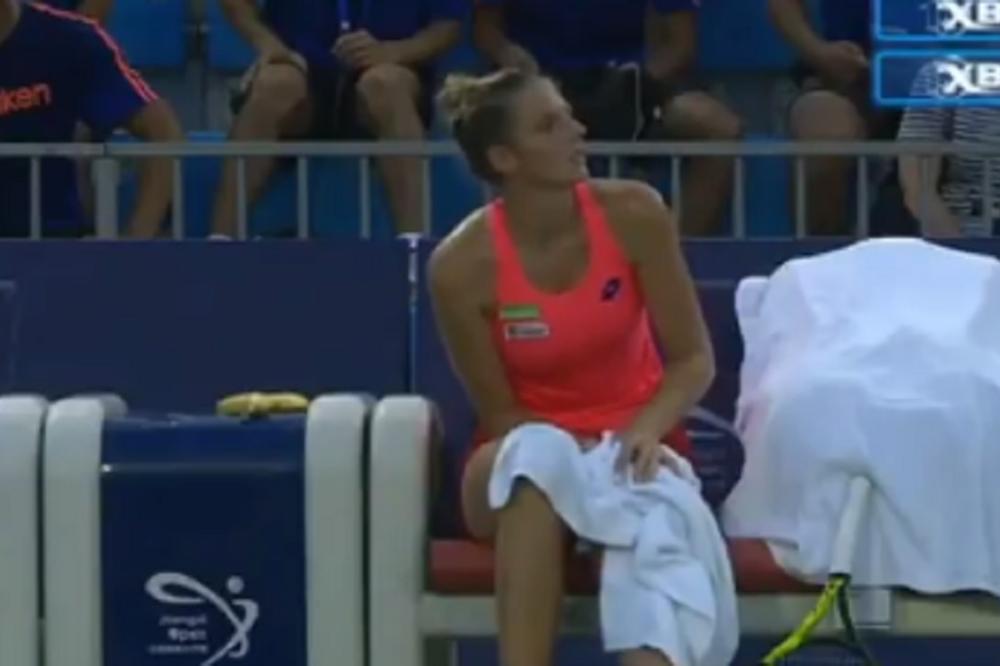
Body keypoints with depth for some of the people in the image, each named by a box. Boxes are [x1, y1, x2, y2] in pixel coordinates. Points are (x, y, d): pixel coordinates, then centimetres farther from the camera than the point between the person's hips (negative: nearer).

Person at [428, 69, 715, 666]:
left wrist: (645, 432, -27)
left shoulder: (634, 214, -13)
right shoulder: (461, 264, -17)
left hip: (635, 441, 1)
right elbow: (500, 414, -7)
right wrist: (576, 456, -24)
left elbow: (694, 359, -8)